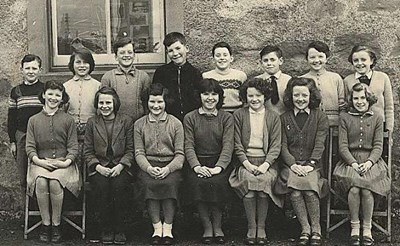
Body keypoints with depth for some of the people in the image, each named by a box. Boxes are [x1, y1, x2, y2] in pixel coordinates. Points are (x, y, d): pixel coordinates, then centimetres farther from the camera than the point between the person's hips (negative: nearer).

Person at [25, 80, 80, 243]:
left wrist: (66, 162, -13)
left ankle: (56, 224, -16)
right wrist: (39, 161, -11)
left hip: (63, 163, -1)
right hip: (40, 163, 1)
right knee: (41, 182, -32)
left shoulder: (68, 120, 10)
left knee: (55, 183, -33)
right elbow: (30, 147, 7)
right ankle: (45, 224, -17)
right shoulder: (34, 120, 13)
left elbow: (73, 147, 5)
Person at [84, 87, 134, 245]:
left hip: (120, 166, -1)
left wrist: (120, 166, -12)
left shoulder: (126, 121, 9)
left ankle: (119, 229, -16)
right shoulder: (92, 122, 12)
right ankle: (106, 230, -15)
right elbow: (87, 151, 8)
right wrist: (98, 167, -10)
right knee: (101, 186, -30)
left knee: (119, 185, -32)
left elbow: (130, 150, 5)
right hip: (99, 166, 1)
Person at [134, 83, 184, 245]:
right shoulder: (139, 124, 12)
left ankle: (168, 228, -24)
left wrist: (168, 168, -16)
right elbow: (139, 152, 5)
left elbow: (180, 153, 2)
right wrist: (149, 168, -15)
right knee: (149, 183, -31)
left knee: (170, 183, -32)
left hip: (171, 166, -1)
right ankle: (157, 227, -24)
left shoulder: (175, 124, 8)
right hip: (148, 166, 1)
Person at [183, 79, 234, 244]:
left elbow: (228, 145, -4)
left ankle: (217, 226, -10)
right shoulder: (190, 118, 9)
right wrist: (196, 166, -18)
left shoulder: (227, 118, 8)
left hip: (220, 162, -1)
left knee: (216, 182, -30)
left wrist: (218, 167, -20)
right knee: (197, 182, -30)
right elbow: (189, 146, 0)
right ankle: (207, 227, -13)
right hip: (198, 163, 1)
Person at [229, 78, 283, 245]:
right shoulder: (239, 115, 10)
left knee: (264, 180, -31)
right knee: (248, 180, -31)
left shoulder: (273, 117, 11)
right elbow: (237, 144, 4)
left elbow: (276, 146, 4)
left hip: (266, 162, 0)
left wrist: (265, 165, -12)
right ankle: (251, 229, -20)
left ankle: (261, 229, -18)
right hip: (246, 161, 0)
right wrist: (247, 164, -11)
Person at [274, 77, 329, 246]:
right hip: (291, 164, 1)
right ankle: (305, 230, -18)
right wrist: (293, 164, -12)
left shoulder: (320, 117, 10)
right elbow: (283, 146, 5)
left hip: (312, 165, -1)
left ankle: (316, 231, -17)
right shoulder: (284, 119, 13)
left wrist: (310, 165, -15)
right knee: (294, 192, -29)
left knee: (310, 191, -31)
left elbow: (319, 145, 0)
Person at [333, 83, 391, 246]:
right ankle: (354, 228, -15)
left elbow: (378, 146, 5)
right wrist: (353, 163, -14)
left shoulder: (377, 118, 12)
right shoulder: (345, 118, 10)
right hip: (350, 161, 0)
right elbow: (342, 146, 3)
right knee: (354, 188, -30)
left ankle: (367, 229, -15)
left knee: (366, 189, -29)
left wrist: (369, 162, -14)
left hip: (371, 161, 0)